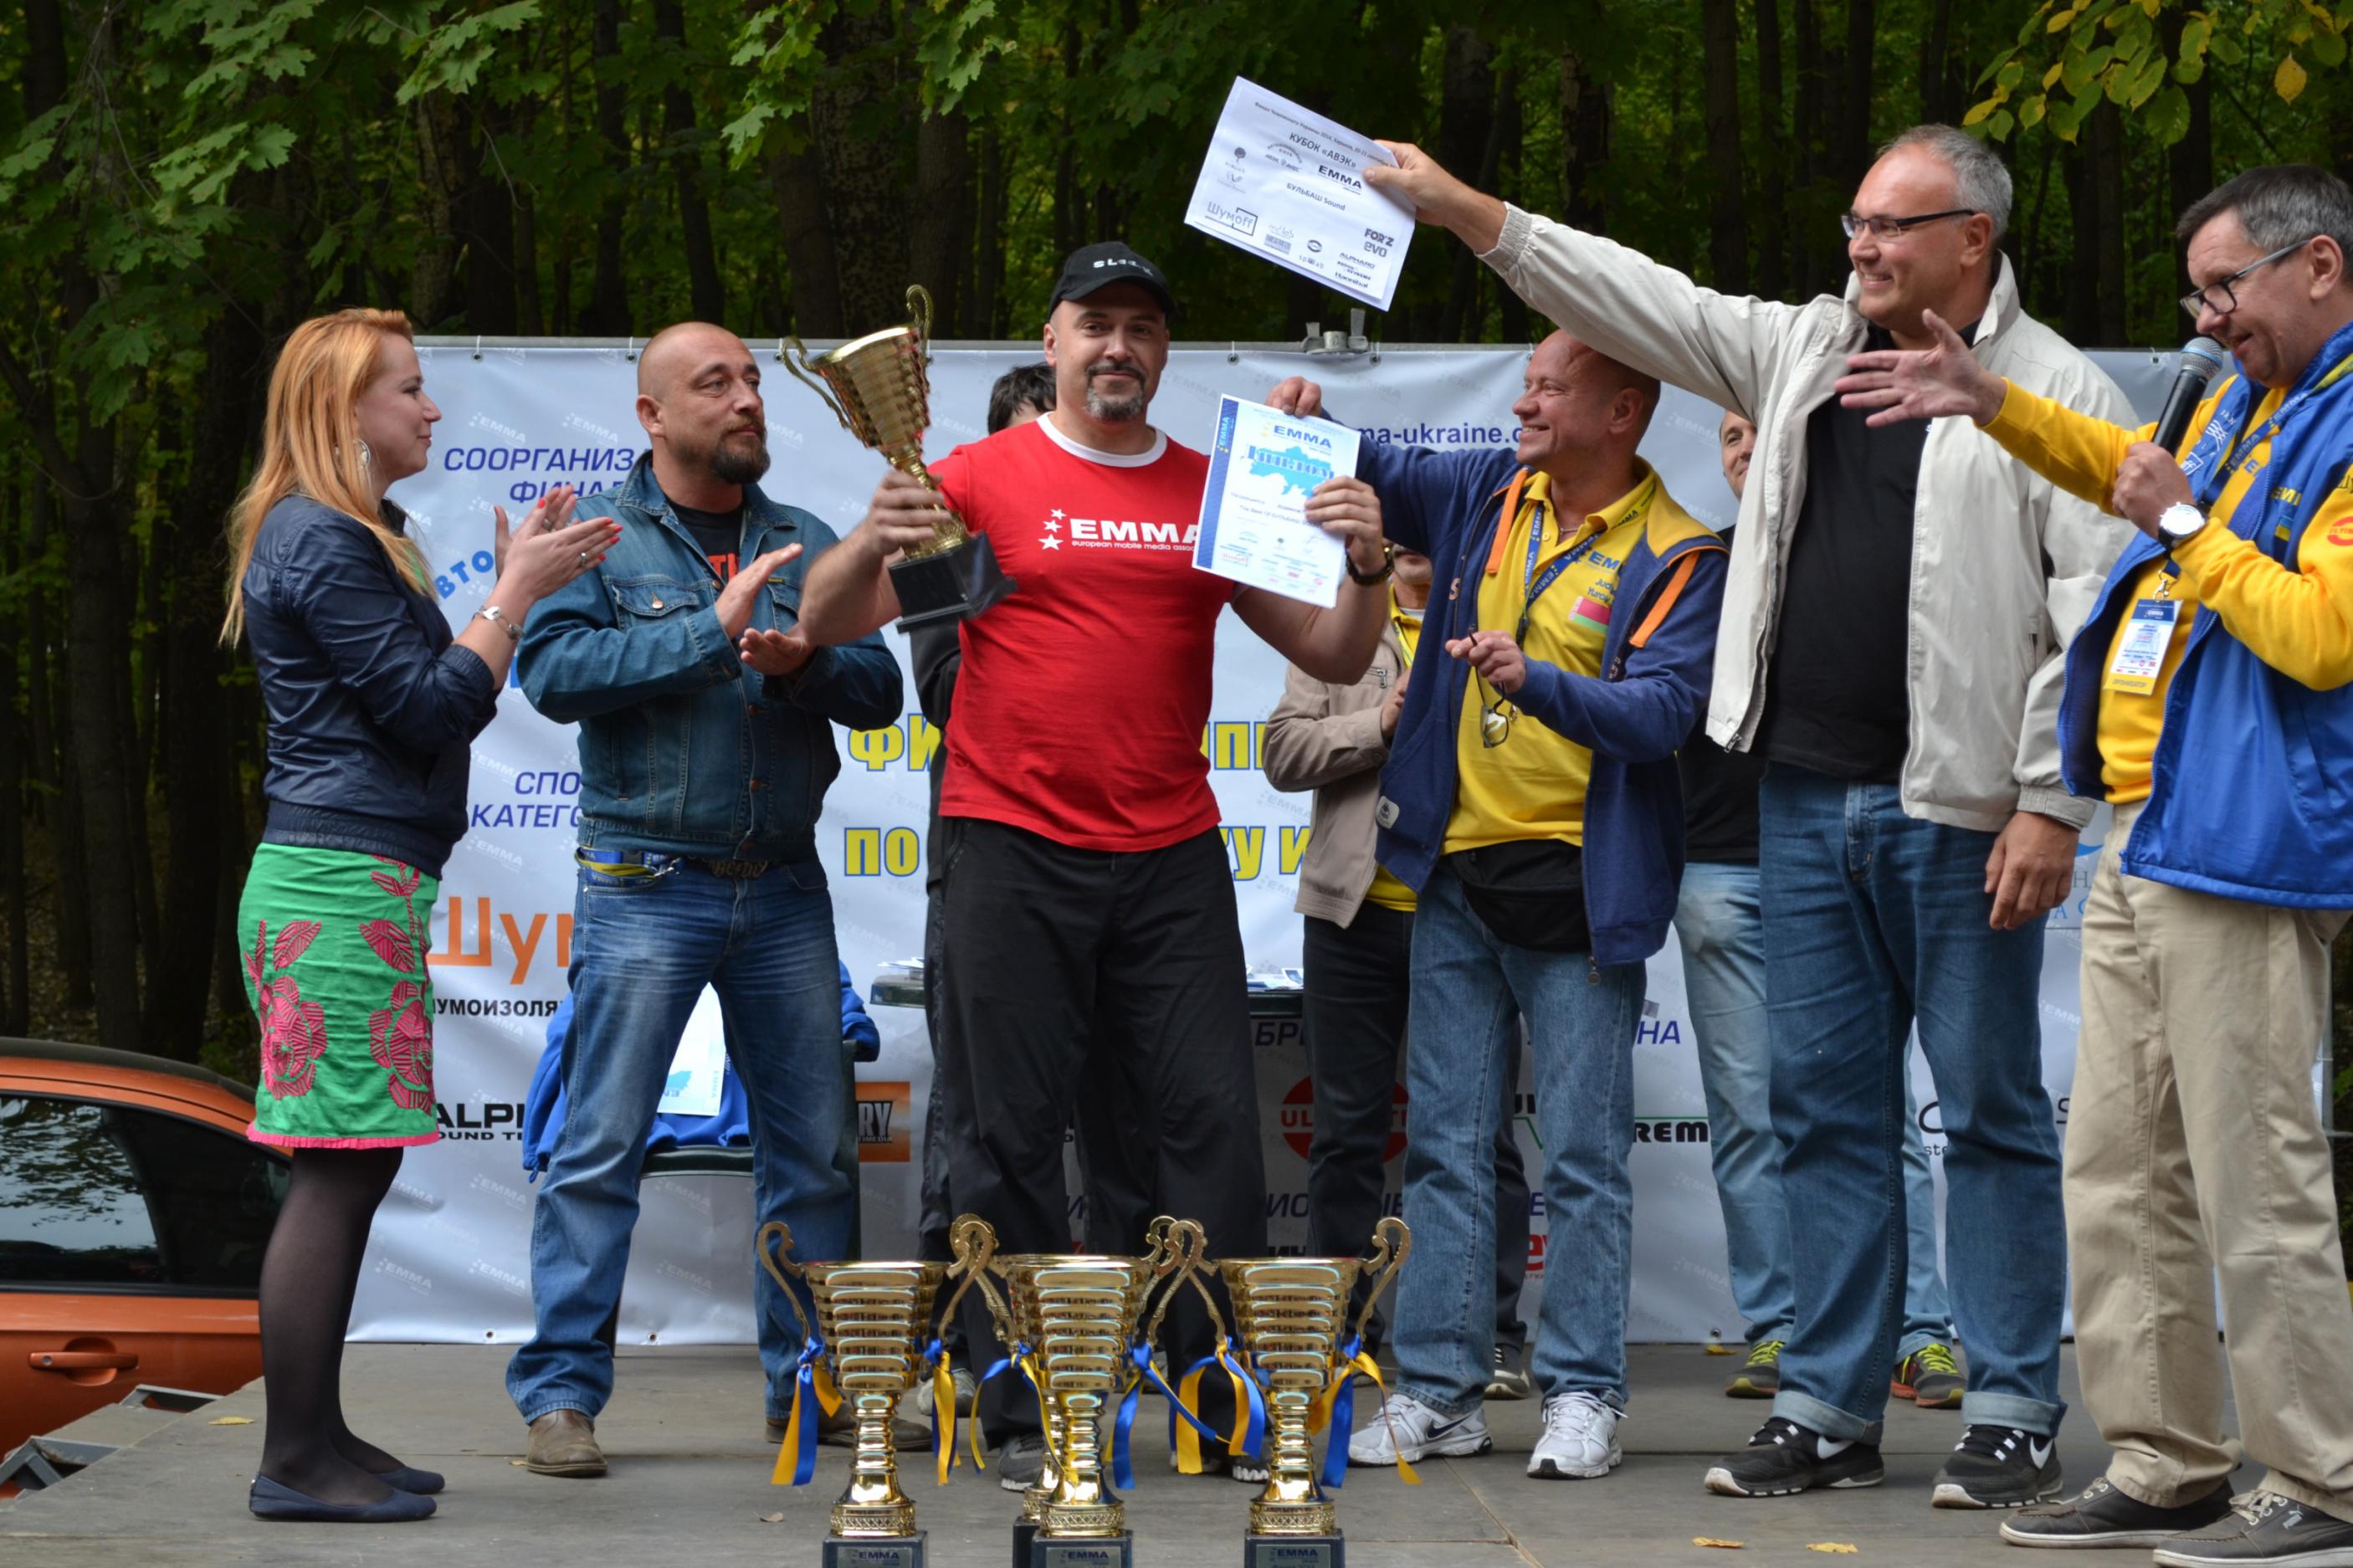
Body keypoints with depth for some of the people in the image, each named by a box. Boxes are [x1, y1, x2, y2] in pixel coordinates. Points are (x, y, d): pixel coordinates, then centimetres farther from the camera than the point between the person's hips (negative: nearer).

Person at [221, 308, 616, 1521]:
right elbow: (427, 711, -15)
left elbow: (422, 704, 23)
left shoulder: (346, 540, 21)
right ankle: (296, 1464, -8)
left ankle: (318, 1439, 15)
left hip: (350, 885, 11)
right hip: (343, 885, -11)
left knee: (349, 1171, 11)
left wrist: (515, 586, 19)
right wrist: (515, 595, -7)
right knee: (335, 1172, -10)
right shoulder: (324, 544, -12)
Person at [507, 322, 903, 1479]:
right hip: (646, 889, -4)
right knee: (601, 1144, -7)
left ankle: (809, 1381, 17)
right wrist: (711, 631, -19)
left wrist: (805, 663, -14)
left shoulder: (807, 546, 13)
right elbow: (555, 672, -14)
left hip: (784, 887, 4)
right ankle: (561, 1393, -4)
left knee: (812, 1147, 7)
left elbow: (879, 690, 7)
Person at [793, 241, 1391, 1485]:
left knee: (1212, 1123, 0)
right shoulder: (983, 476, 3)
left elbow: (1334, 657, 11)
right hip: (1014, 856, -2)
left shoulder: (1213, 492, 11)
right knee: (1009, 1134, 0)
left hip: (1172, 857, 2)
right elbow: (827, 623, -1)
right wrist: (874, 543, -22)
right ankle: (1027, 1413, 7)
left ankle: (1228, 1396, 7)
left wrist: (1365, 568, -9)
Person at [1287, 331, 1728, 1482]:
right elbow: (1376, 480, 21)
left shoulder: (1675, 556, -8)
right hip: (1458, 869, 6)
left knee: (1583, 1154, -2)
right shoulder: (1490, 493, 9)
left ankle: (1581, 1395, 4)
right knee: (1445, 1145, 7)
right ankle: (1439, 1393, 11)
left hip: (1577, 881, -5)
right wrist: (1308, 426, 0)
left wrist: (1535, 683, -33)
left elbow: (1663, 711, -18)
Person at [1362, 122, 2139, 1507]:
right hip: (1808, 796, 6)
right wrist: (1473, 215, 8)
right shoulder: (1802, 352, 15)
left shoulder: (2057, 393, -4)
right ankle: (1832, 1411, 15)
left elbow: (2093, 615, -9)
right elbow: (1646, 305, 15)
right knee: (1825, 1104, 8)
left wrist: (2053, 806, -14)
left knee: (1990, 1108, 0)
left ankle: (2014, 1418, 7)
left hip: (1960, 812, -6)